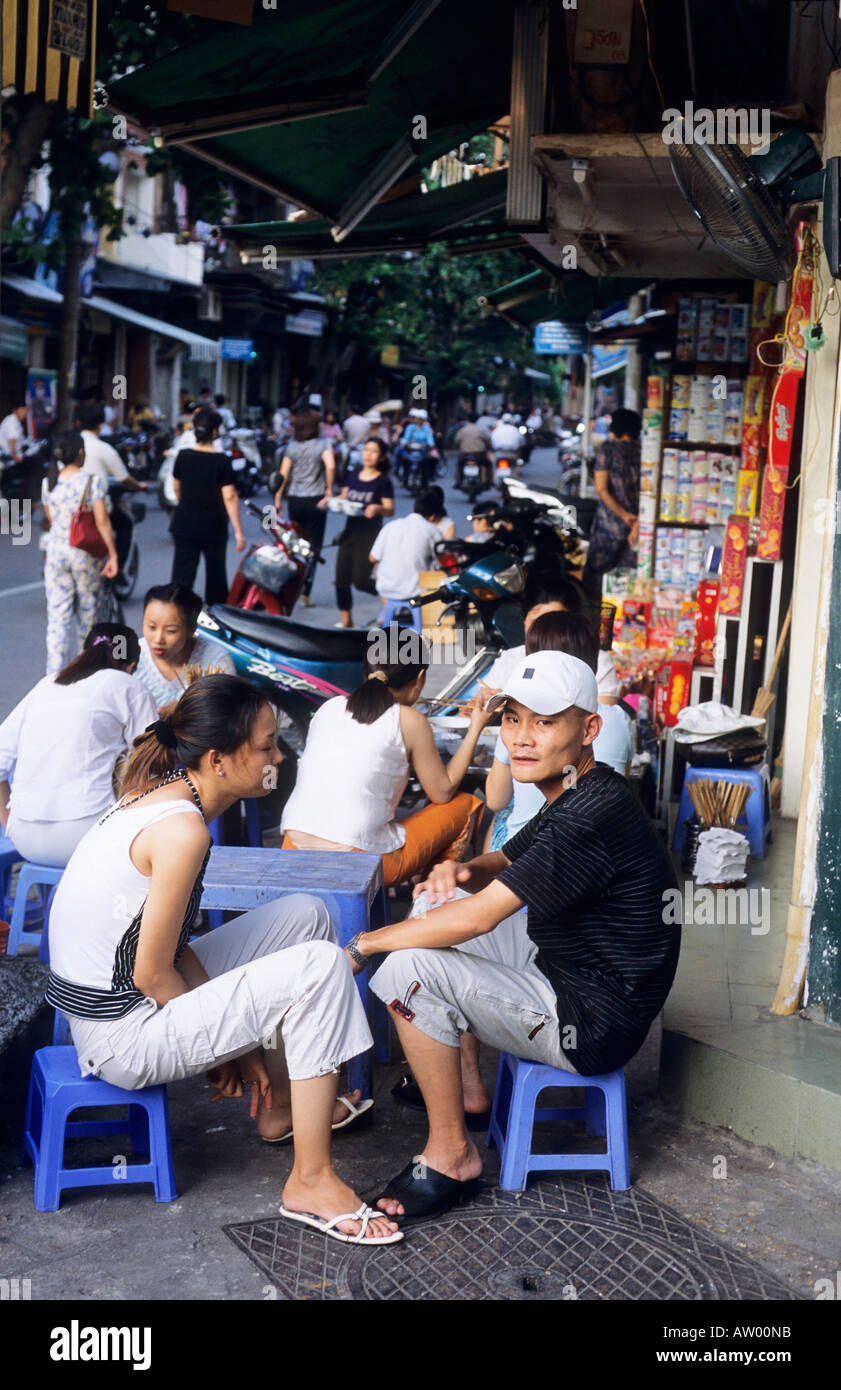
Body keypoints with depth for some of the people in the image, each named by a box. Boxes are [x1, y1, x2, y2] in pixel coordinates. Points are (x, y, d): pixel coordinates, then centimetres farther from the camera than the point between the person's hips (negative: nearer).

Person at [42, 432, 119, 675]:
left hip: (55, 552, 3)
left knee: (57, 615, 3)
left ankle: (54, 672, -4)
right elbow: (102, 522, -12)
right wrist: (113, 555, -8)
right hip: (85, 554, -3)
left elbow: (51, 522, 14)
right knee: (88, 612, 12)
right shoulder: (92, 481, -9)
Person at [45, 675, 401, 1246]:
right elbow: (152, 974, -21)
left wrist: (235, 1039, 5)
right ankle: (311, 1182, -9)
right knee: (320, 965, -17)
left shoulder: (161, 794, 4)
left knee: (306, 915, 13)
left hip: (106, 999, 10)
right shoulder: (182, 829, -25)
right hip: (121, 1036, -10)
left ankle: (282, 1106, 25)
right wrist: (224, 1042, -5)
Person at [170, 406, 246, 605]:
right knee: (215, 571, 15)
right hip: (213, 526, -2)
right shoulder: (221, 461, -14)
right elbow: (229, 496, -16)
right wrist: (238, 530, -13)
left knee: (183, 572, 3)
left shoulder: (183, 456, -3)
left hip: (184, 523, 3)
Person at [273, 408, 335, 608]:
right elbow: (330, 466, -23)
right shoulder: (322, 445, -5)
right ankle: (305, 591, -4)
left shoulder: (292, 446, 6)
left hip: (294, 499, 4)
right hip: (315, 500, -3)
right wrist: (329, 490, -13)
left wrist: (278, 499, 10)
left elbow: (283, 474, 3)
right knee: (313, 547, 3)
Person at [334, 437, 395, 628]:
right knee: (342, 579, 3)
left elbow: (390, 510, -9)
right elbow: (344, 497, 17)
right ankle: (346, 620, 14)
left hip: (370, 535, -5)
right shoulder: (352, 475, 9)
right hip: (350, 531, 5)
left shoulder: (383, 481, -6)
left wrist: (378, 508, -29)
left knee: (360, 580, -10)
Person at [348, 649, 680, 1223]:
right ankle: (467, 1086, 25)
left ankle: (452, 1155, -6)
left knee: (410, 967, -21)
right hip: (561, 970, 11)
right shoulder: (576, 795, 5)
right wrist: (462, 870, -6)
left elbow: (478, 918, -28)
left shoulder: (592, 818, -27)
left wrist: (365, 945, -16)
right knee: (436, 906, 20)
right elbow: (502, 863, 19)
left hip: (592, 1025, -11)